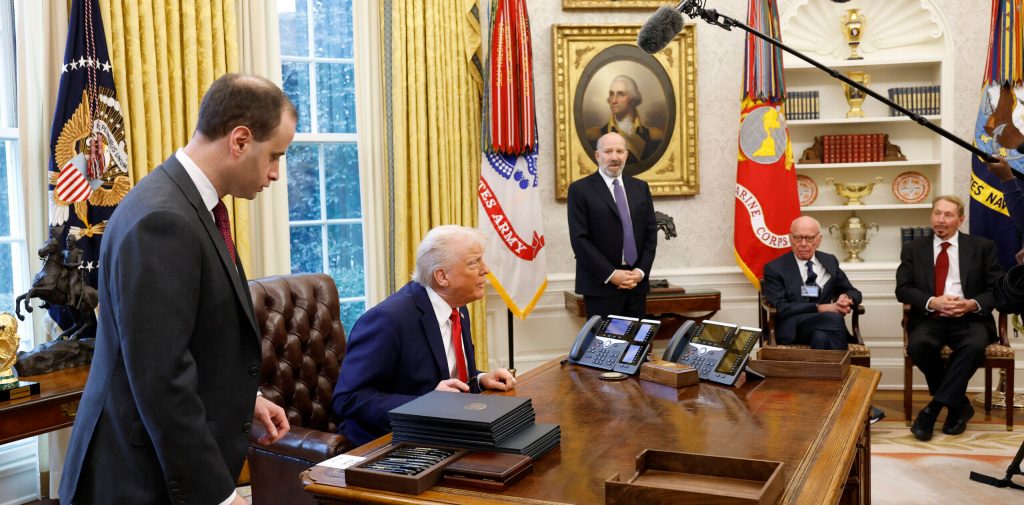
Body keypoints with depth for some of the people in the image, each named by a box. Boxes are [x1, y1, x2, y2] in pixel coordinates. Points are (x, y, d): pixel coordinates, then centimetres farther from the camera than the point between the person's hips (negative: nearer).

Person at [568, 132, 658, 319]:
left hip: (637, 284, 4)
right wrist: (610, 275, -14)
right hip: (600, 286, -4)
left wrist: (641, 271, -3)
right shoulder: (580, 189, -3)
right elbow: (579, 239, -9)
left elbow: (651, 232, 10)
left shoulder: (640, 187, 12)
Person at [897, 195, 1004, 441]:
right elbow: (903, 289, 3)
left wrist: (973, 304, -15)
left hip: (969, 319, -1)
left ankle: (933, 407, -23)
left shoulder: (983, 247, 10)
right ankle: (958, 404, -10)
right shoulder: (913, 248, 11)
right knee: (918, 345, -32)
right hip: (929, 318, 1)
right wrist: (932, 302, -16)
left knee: (974, 346, -35)